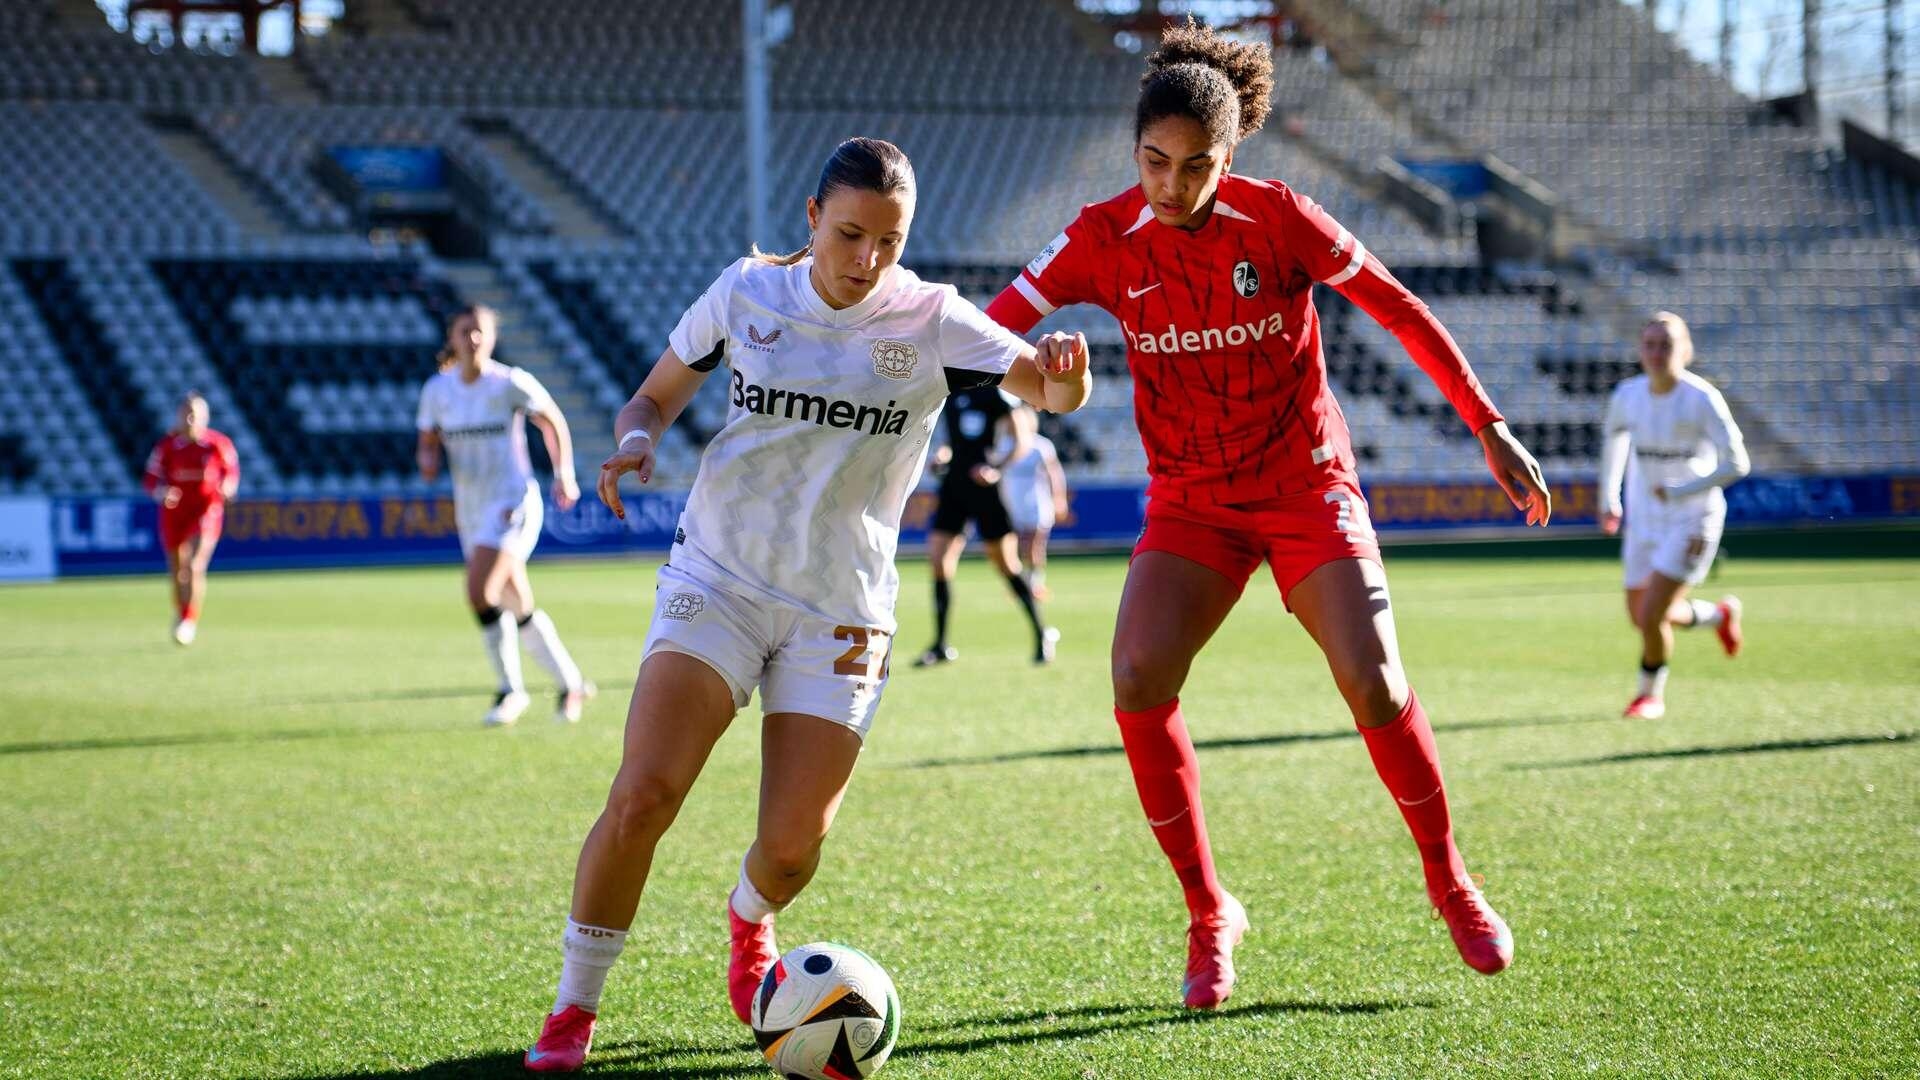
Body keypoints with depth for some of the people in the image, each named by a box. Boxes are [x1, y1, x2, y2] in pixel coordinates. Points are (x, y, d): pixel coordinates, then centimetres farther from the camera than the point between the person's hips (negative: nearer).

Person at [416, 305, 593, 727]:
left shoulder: (511, 383, -9)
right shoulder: (437, 390, 3)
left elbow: (553, 422, 3)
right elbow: (427, 443, 12)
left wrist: (564, 474, -5)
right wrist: (427, 460, -11)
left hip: (514, 503, -6)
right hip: (471, 511, 6)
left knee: (479, 590, -22)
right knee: (519, 609, 11)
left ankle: (510, 688, -7)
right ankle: (571, 683, 28)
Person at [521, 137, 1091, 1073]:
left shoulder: (932, 320, -4)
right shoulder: (747, 291, 0)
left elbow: (1054, 394, -13)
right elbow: (655, 398, 11)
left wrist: (1065, 372, -37)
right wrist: (636, 443, -13)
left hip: (839, 613, 0)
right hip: (716, 582, 0)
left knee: (792, 847, -4)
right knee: (642, 794, -20)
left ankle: (749, 924, 36)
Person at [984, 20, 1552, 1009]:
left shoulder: (1276, 218, -12)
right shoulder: (1105, 239, -8)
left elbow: (1400, 311, -5)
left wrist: (1489, 427, -4)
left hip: (1305, 485, -1)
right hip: (1189, 502, 2)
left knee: (1373, 681, -17)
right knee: (1138, 684, -20)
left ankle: (1449, 882, 10)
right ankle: (1208, 915, -2)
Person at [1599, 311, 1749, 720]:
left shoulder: (1702, 399, -20)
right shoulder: (1627, 395, -5)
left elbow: (1736, 464, -21)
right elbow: (1614, 441, 17)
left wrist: (1679, 491, -25)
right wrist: (1608, 499, 20)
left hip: (1692, 518, -6)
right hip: (1645, 518, 6)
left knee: (1651, 615, -14)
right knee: (1640, 618, 13)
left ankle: (1650, 693, 15)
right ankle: (1720, 615, 42)